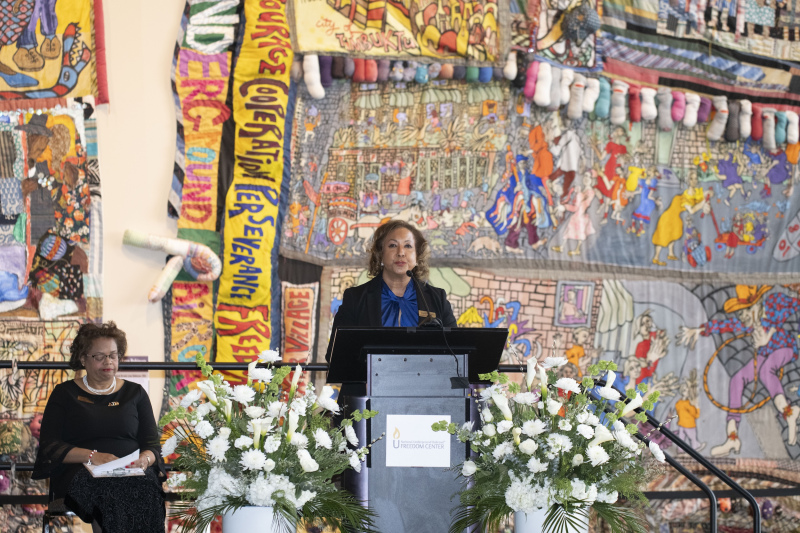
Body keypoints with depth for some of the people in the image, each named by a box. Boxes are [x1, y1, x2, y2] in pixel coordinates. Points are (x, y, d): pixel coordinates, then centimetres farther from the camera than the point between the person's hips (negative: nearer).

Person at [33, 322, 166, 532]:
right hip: (79, 473, -2)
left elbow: (152, 444, 15)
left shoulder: (135, 393, 21)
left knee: (144, 485, -36)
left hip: (131, 472, 2)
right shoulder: (65, 394, 15)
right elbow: (49, 446, 4)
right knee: (109, 489, -39)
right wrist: (93, 456, -13)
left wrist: (145, 459, -11)